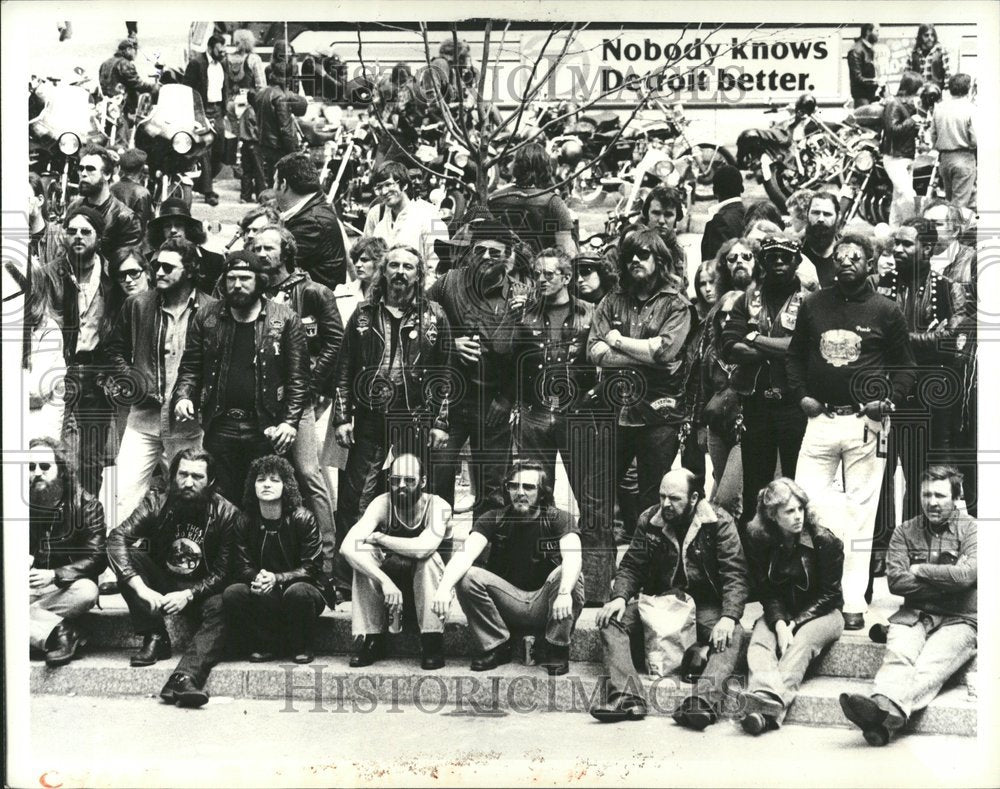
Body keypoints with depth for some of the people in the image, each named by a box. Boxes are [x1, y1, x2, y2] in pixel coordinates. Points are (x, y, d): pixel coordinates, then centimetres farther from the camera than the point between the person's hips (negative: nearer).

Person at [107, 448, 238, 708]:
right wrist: (141, 588, -36)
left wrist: (188, 595, -27)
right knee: (128, 556, -24)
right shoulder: (157, 502, -9)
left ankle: (185, 678, -51)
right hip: (160, 583, 2)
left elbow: (222, 572, -10)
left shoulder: (226, 513, -12)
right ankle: (155, 639, -20)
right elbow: (117, 537, -23)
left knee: (220, 609, -33)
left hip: (200, 590, -2)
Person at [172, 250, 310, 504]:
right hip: (219, 428, 2)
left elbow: (298, 377, -2)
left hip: (266, 429, -2)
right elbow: (190, 367, 12)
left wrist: (290, 421, -11)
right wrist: (183, 396, -7)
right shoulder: (205, 319, 8)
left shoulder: (285, 320, -1)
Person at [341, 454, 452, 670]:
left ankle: (432, 642, -27)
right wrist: (385, 581, -46)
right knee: (364, 554, -26)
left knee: (427, 556, -34)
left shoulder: (438, 507, -23)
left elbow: (422, 548, -43)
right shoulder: (382, 504, -19)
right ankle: (369, 640, -19)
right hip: (388, 573, 2)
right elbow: (348, 547, -34)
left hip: (425, 579, -2)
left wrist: (379, 538, -30)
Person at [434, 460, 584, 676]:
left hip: (544, 607, -1)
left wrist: (564, 592, -46)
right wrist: (444, 587, -38)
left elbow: (573, 557, -25)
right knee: (466, 577, -21)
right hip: (508, 603, 2)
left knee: (570, 576, -30)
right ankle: (496, 646, -6)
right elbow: (465, 553, -18)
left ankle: (554, 650, -12)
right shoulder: (494, 519, -1)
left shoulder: (559, 519, -6)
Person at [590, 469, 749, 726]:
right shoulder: (649, 520, 3)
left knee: (732, 635, -33)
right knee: (612, 620, -21)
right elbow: (631, 566, 7)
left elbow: (735, 575, -13)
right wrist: (619, 597, -14)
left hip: (704, 606, -3)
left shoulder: (719, 522, -7)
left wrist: (729, 616, -29)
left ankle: (704, 701, -46)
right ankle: (626, 696, -32)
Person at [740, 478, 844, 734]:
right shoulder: (758, 539, -7)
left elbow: (829, 594, -9)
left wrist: (795, 623, -19)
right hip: (780, 613, 3)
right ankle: (765, 698, -55)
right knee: (758, 639, -29)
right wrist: (780, 623, -22)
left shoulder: (825, 541, -13)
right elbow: (766, 591, -4)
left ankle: (769, 706, -53)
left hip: (821, 613, -2)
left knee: (801, 642, -34)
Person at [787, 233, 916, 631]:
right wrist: (801, 393, 2)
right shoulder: (812, 304, 7)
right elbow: (794, 353, 16)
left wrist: (890, 400, -8)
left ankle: (853, 602, 11)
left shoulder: (886, 311, 2)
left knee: (861, 512, 4)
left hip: (866, 423, -2)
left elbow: (905, 365, 8)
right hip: (821, 419, 2)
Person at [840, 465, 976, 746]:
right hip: (915, 616, 2)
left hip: (958, 620, -2)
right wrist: (946, 580, -7)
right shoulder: (906, 531, 11)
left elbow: (967, 574, -15)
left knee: (930, 666, -31)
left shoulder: (970, 530, 4)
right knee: (897, 655, -29)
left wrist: (919, 570, -4)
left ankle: (887, 710, -57)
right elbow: (896, 581, -2)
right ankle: (881, 706, -56)